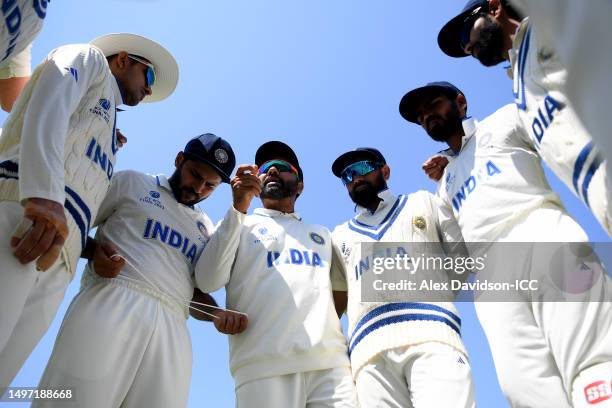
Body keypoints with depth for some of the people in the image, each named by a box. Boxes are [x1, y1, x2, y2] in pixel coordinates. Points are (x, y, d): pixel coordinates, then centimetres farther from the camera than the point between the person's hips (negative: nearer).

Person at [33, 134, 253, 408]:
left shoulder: (206, 229, 24)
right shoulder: (131, 183, 16)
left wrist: (217, 314, 0)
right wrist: (93, 250, -9)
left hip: (171, 327, 3)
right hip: (112, 301, -3)